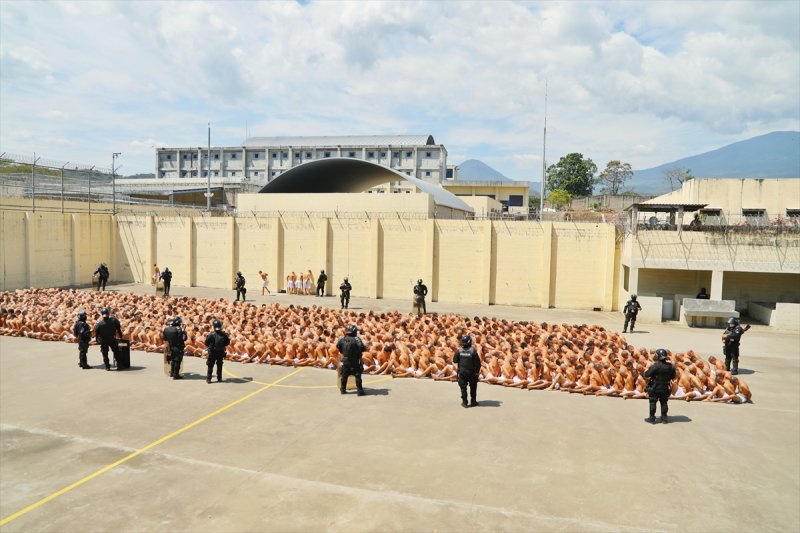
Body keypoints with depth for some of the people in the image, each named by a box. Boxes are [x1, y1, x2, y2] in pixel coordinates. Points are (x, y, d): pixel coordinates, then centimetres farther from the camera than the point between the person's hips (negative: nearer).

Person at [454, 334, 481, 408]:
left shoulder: (459, 351, -8)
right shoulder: (473, 351, -15)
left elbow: (455, 360, 0)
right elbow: (478, 362, -13)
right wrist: (477, 371, 0)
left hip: (462, 372, 1)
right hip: (471, 372, -1)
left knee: (463, 387, 9)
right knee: (473, 387, 15)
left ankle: (464, 402, 8)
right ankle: (473, 401, 21)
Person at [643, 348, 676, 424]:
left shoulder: (655, 366, -19)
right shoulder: (670, 366, -1)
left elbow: (646, 375, -17)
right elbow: (673, 377, 9)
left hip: (654, 387, -5)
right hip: (665, 387, 5)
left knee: (653, 402, 5)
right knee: (664, 402, 15)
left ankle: (652, 418, 7)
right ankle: (664, 418, 19)